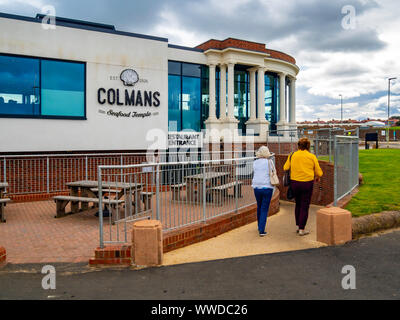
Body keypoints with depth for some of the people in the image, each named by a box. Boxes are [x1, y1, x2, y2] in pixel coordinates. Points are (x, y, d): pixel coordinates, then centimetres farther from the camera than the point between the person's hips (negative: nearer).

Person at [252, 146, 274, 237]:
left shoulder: (255, 163, 3)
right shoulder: (269, 162, -7)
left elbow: (254, 174, 9)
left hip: (256, 187, 4)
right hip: (267, 187, -4)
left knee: (259, 207, 19)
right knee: (264, 209, 2)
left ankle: (260, 227, 33)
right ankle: (261, 230, -1)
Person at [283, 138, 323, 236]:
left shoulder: (292, 155, 1)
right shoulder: (312, 156, -3)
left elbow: (285, 168, 3)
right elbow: (319, 173, 1)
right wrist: (317, 177, 22)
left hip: (294, 182, 3)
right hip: (307, 183, -2)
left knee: (298, 204, 20)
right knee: (305, 206, 6)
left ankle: (298, 226, 25)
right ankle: (301, 229, 7)